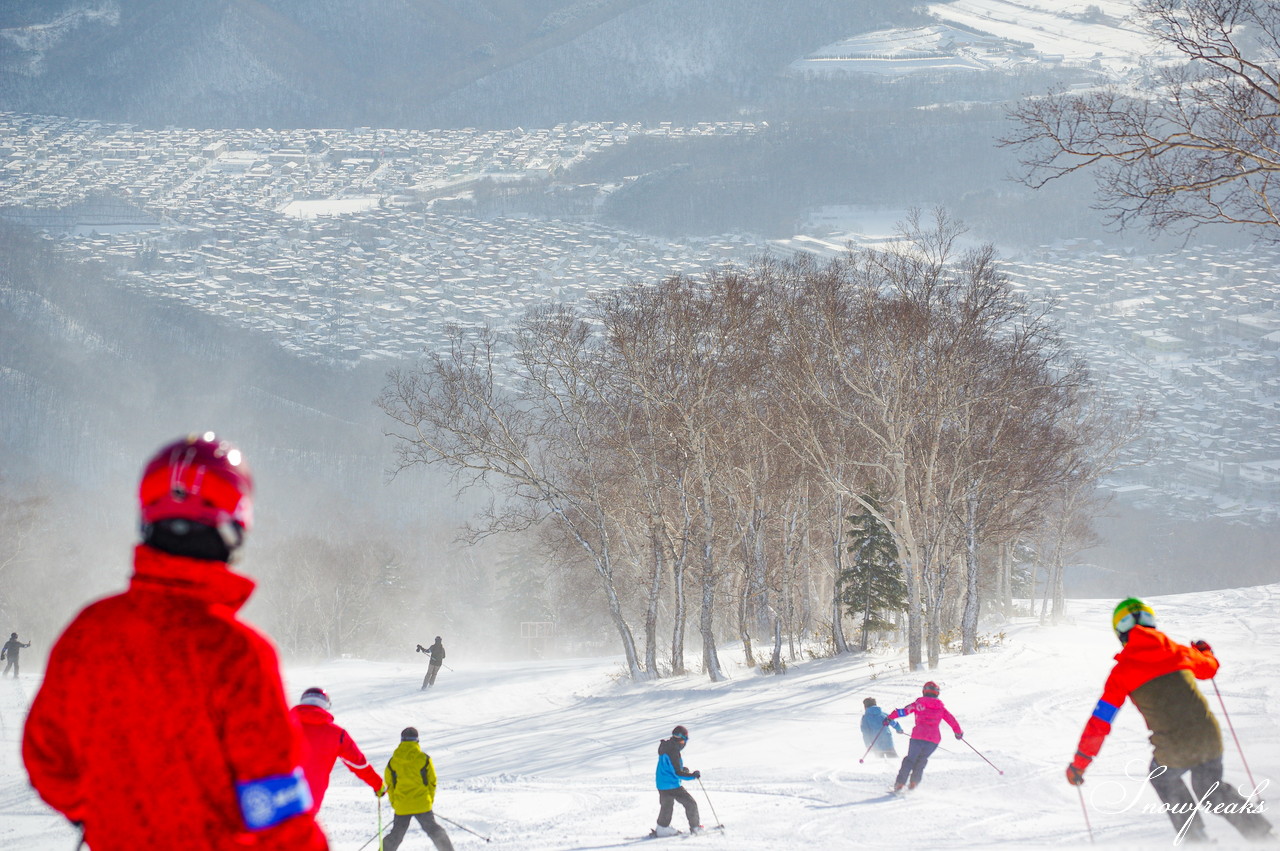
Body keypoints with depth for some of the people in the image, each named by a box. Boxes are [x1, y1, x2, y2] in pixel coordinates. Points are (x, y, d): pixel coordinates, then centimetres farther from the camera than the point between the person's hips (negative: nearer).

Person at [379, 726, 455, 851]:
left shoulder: (392, 762, 1)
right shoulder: (424, 759, -4)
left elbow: (389, 784, 7)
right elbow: (432, 781, 1)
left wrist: (394, 803, 19)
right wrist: (430, 800, 15)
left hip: (402, 806, 1)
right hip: (422, 805, -1)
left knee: (395, 836, 12)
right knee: (434, 831, 9)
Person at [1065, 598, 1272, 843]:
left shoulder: (1122, 670, 0)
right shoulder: (1176, 650, 8)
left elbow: (1099, 722, 0)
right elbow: (1209, 668, 30)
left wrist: (1079, 763, 9)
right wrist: (1205, 652, 54)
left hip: (1174, 751, -3)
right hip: (1210, 738, 3)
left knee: (1164, 780, 31)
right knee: (1211, 791, 28)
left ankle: (1194, 837, 25)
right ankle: (1260, 830, 19)